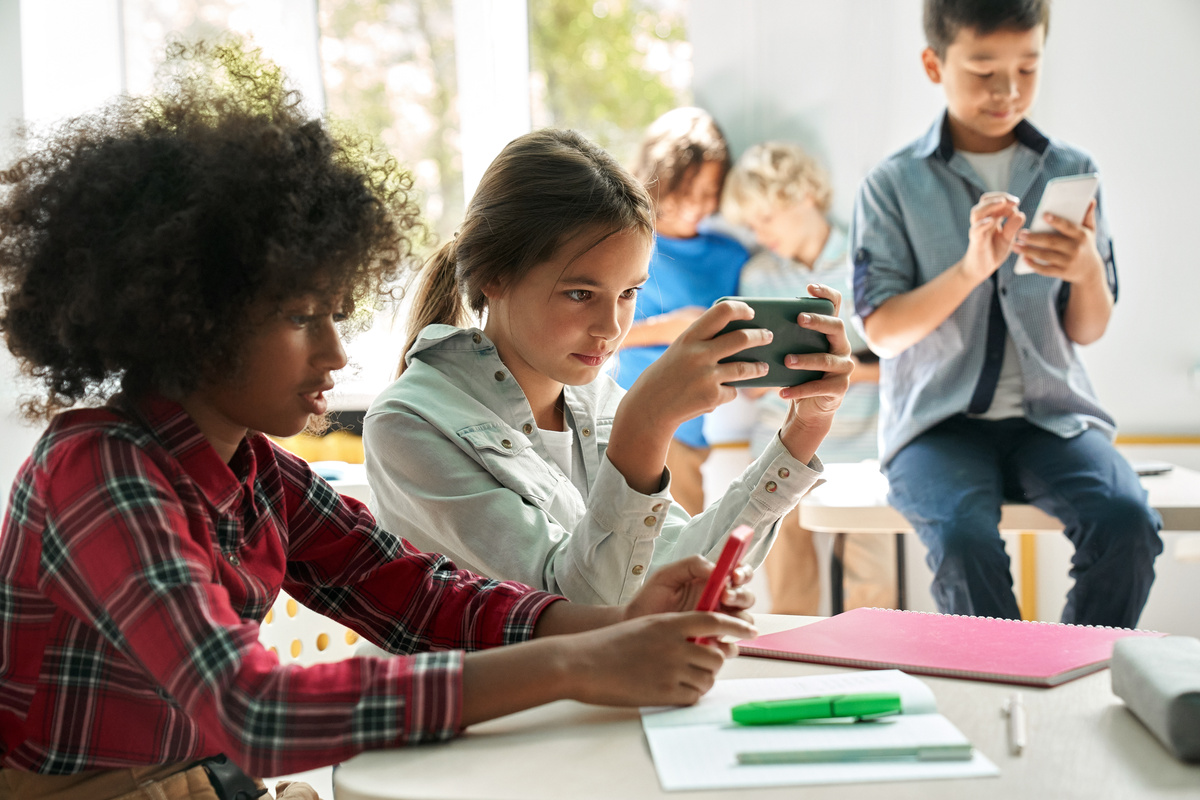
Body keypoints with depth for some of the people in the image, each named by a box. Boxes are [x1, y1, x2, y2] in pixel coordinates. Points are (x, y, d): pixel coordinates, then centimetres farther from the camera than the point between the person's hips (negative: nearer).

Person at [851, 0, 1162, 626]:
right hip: (938, 420, -2)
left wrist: (1088, 271, -14)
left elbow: (1088, 332, 8)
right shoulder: (893, 185, 0)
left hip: (1051, 412, 2)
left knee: (1128, 524, -26)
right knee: (965, 537, -32)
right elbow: (882, 331, -6)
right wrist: (970, 268, -20)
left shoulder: (1072, 171, 7)